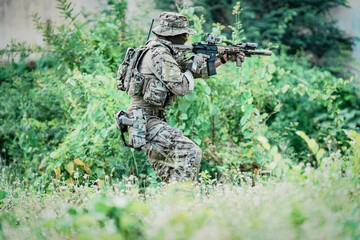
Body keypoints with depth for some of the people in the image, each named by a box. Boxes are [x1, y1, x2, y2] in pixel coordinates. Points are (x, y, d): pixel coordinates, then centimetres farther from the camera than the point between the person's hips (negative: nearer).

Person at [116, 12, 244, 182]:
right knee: (190, 152, -20)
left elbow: (198, 72, 27)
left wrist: (224, 59, 24)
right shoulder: (159, 54, -15)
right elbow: (181, 87, -19)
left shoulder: (164, 52, 17)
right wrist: (192, 65, -3)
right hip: (144, 121, -11)